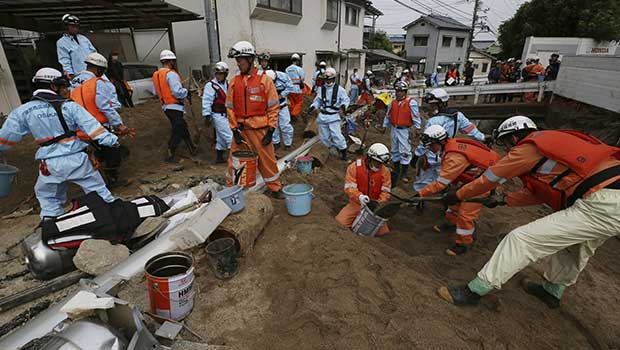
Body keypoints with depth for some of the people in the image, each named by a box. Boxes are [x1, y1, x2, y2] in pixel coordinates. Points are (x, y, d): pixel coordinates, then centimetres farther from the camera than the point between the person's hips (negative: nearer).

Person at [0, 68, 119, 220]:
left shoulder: (22, 111, 4)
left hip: (50, 164, 2)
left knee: (48, 199, 22)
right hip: (76, 159, -2)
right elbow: (92, 126, -10)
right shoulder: (69, 106, -4)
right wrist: (111, 140, -7)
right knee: (98, 191, 10)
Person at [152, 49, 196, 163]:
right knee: (177, 131, 0)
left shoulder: (156, 75, 10)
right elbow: (178, 92, -24)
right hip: (174, 107, -9)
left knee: (182, 127, 20)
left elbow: (156, 92, 17)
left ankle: (192, 148, 31)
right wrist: (186, 93, -6)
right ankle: (170, 155, 5)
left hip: (165, 106, 9)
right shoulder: (171, 74, -17)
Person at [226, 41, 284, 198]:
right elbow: (230, 107, 8)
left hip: (260, 129, -3)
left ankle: (275, 188, 22)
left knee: (267, 159, 5)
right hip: (241, 129, 3)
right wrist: (235, 129, 0)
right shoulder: (234, 81, 6)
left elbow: (274, 107, -3)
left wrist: (271, 130, -8)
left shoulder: (265, 80, -3)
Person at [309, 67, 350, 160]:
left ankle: (343, 151, 5)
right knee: (324, 137, 8)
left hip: (334, 116, -4)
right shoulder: (321, 89, 5)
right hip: (323, 116, 4)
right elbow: (318, 101, 13)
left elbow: (346, 99, 1)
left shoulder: (339, 89, -4)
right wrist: (313, 106, -5)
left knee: (336, 135, -12)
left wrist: (344, 105, -21)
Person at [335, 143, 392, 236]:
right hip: (357, 203, -1)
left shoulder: (385, 171, -6)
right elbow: (349, 187, -16)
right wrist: (359, 196, -34)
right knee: (340, 222, -17)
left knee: (381, 231, -7)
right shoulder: (354, 167, -12)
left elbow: (385, 191, -5)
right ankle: (358, 218, 14)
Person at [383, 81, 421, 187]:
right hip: (394, 129, 6)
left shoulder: (411, 102, -8)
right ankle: (396, 170, 28)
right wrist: (385, 126, 21)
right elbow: (388, 115, 18)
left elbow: (416, 115, -11)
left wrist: (417, 127, -16)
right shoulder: (393, 102, 10)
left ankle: (403, 174, 1)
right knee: (395, 150, 14)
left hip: (405, 130, -6)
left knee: (405, 151, -7)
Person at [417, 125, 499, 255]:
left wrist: (420, 194, -28)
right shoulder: (450, 145, -8)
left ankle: (463, 244, 8)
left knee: (466, 213, -6)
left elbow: (441, 183, -32)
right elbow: (449, 175, 2)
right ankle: (450, 221, 43)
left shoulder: (455, 156, -35)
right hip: (471, 177, 9)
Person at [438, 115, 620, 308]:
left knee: (521, 238, -10)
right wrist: (504, 200, 33)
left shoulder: (529, 147, -3)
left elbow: (489, 179, 3)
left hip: (601, 205, -10)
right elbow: (537, 193, 26)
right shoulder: (553, 141, 24)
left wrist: (457, 196, 15)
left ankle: (475, 291, -2)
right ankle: (553, 291, 53)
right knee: (575, 244, 32)